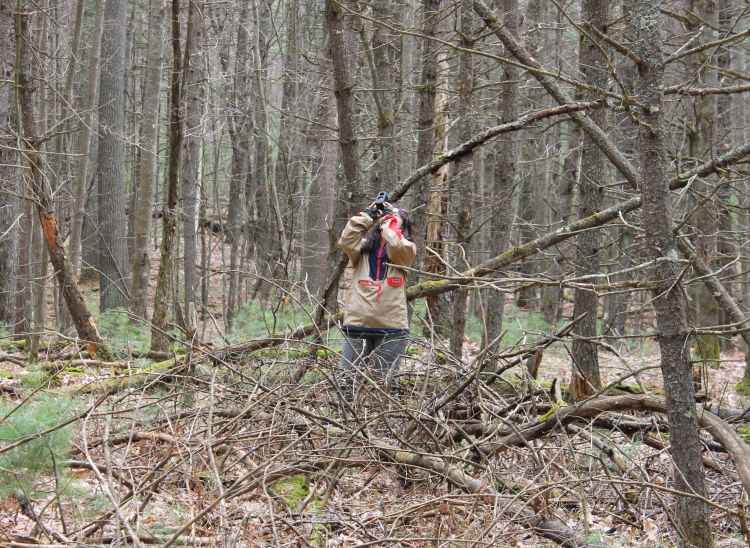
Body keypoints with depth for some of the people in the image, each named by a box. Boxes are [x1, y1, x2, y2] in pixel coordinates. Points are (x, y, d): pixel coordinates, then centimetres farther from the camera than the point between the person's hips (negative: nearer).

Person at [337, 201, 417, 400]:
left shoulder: (407, 249, 9)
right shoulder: (364, 245, 15)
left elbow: (396, 245, -13)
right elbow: (345, 242, -4)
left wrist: (389, 217, 1)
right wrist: (366, 215, 2)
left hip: (391, 327, -2)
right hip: (357, 324, 2)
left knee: (384, 383, 2)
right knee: (347, 381, -1)